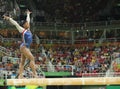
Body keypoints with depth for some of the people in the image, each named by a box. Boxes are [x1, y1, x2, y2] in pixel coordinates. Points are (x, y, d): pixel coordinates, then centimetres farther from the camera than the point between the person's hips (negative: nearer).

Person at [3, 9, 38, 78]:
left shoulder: (28, 30, 16)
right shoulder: (22, 30, -2)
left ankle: (20, 76, 0)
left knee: (22, 62, 3)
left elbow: (28, 20, 30)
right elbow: (15, 23, -2)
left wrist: (28, 14, 42)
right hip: (24, 47, -8)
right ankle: (35, 74, -22)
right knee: (32, 58, -16)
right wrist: (9, 18, -3)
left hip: (27, 48, 8)